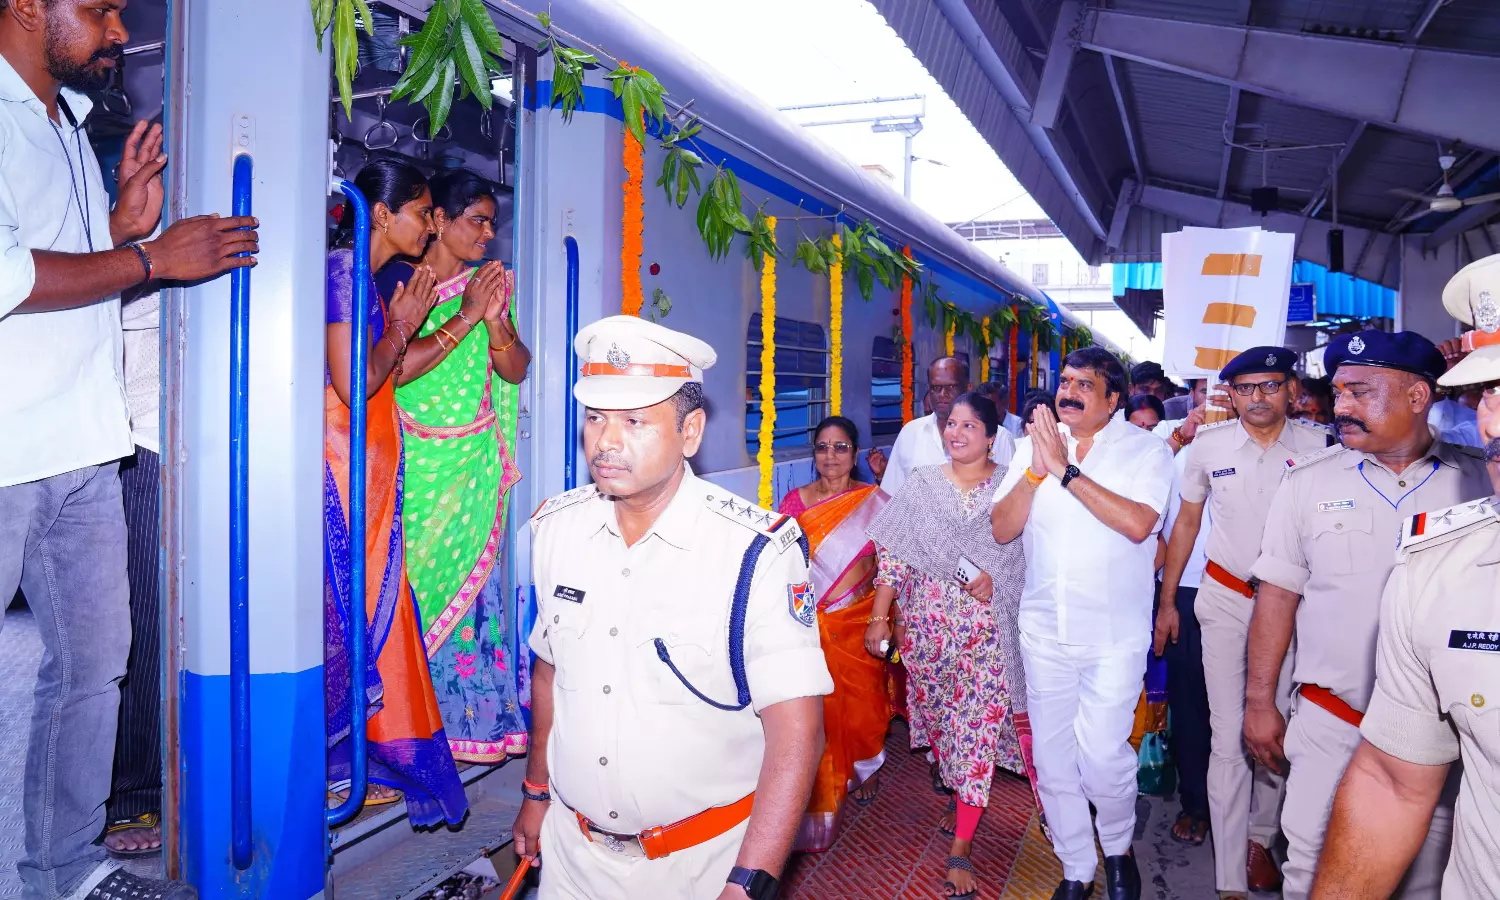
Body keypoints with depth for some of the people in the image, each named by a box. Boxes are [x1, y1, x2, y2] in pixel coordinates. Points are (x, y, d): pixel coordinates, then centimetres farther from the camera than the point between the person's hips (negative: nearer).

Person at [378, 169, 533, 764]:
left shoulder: (484, 286, 12)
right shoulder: (394, 282, -1)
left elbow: (516, 370, 6)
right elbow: (390, 368, -14)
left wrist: (495, 321, -13)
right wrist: (463, 319, -16)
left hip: (475, 464, 4)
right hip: (416, 463, -3)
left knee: (471, 578, 2)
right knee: (413, 582, -5)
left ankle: (472, 719, 10)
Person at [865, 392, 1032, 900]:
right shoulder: (921, 485, 4)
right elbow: (894, 558, 2)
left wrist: (996, 580, -18)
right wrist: (879, 618, -3)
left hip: (987, 627, -2)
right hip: (927, 624, 3)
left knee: (978, 725, -4)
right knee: (937, 716, 14)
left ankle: (961, 845, 3)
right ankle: (960, 795, 40)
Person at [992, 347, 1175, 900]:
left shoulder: (1146, 450, -4)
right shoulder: (1036, 444, 5)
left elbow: (1137, 523, -22)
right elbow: (1002, 529, -2)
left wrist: (1066, 470, -22)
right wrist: (1036, 469, -15)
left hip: (1115, 632, -3)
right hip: (1044, 628, 4)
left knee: (1102, 757, -8)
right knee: (1052, 758, 9)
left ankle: (1117, 845, 24)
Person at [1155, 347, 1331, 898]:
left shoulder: (1316, 446, -5)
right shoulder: (1208, 445, -3)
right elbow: (1186, 525, 7)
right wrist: (1166, 601, 8)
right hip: (1225, 600, -1)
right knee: (1230, 738, -1)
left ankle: (1260, 838, 34)